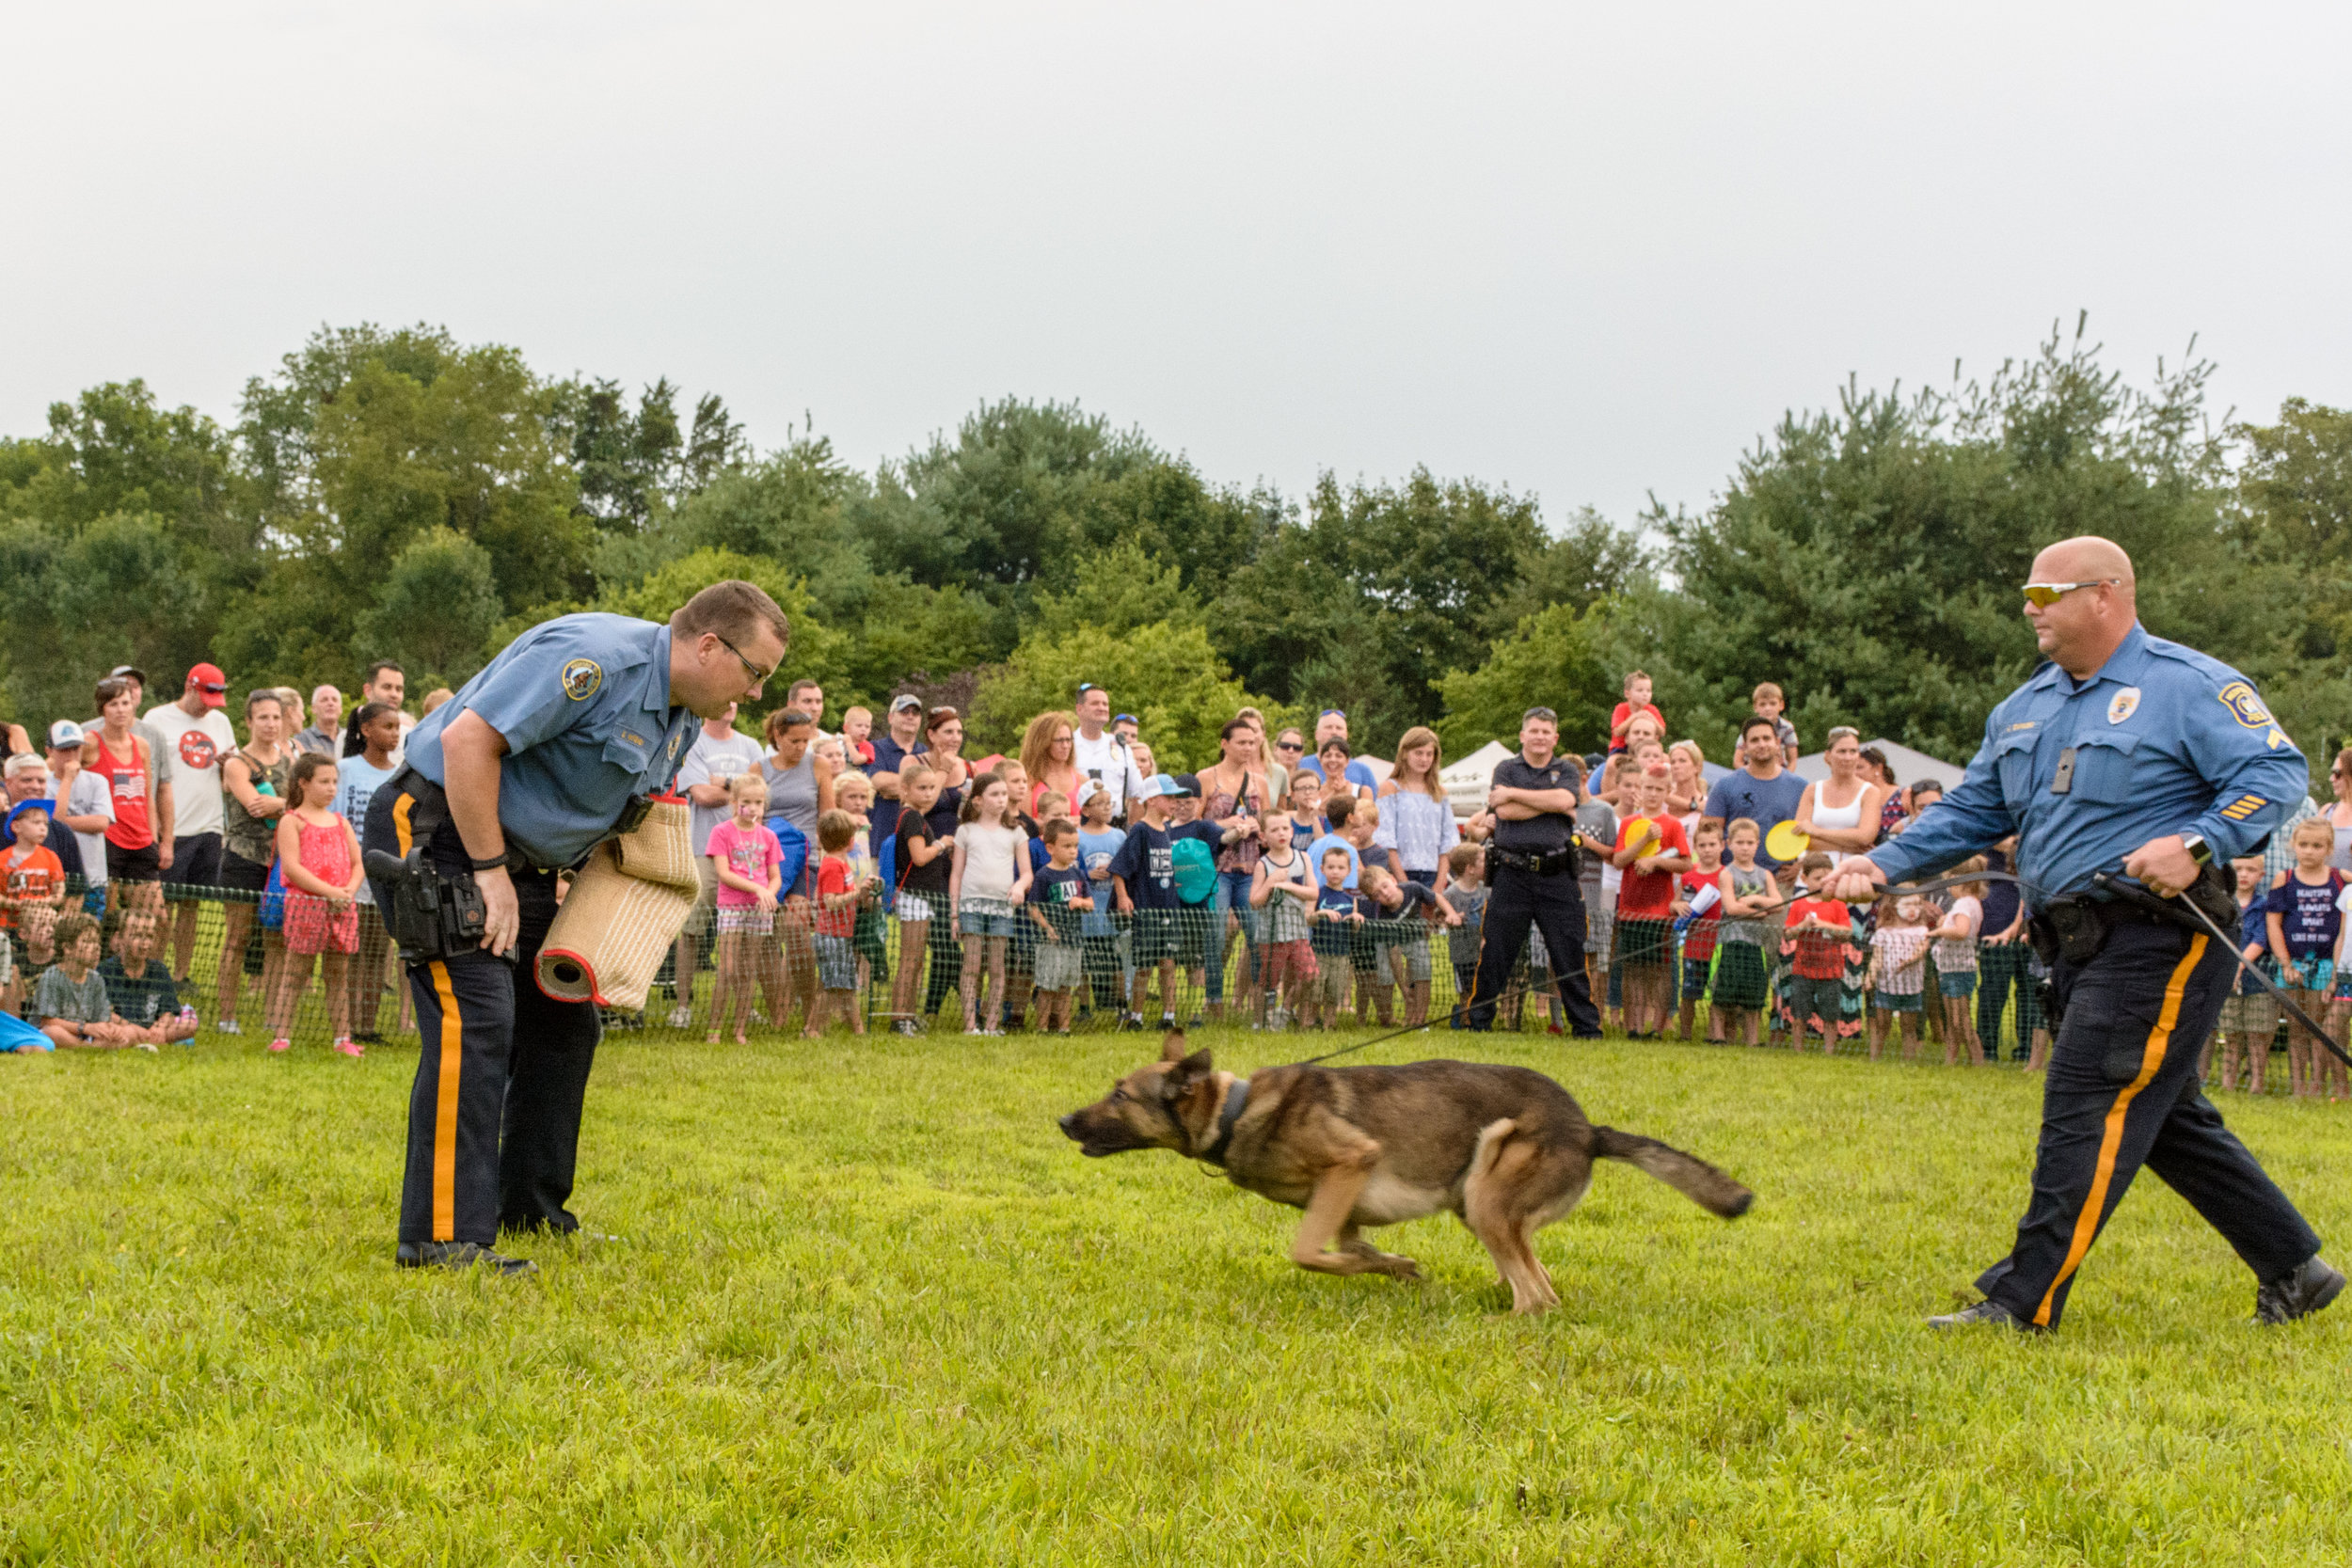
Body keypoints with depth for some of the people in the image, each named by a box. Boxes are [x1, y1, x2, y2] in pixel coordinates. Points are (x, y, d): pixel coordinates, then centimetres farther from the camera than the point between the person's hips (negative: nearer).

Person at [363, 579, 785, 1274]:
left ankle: (529, 1211, 22)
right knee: (475, 1018, -20)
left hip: (514, 853, 10)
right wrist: (490, 871, -25)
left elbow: (639, 818, 23)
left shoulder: (679, 718, 9)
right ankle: (445, 1236, -21)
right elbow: (468, 739, -28)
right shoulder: (597, 659, -23)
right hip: (434, 830, -10)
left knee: (563, 1023, 12)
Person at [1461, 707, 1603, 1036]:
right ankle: (1477, 1019, 12)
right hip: (1512, 873, -1)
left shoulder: (1566, 770, 12)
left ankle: (1586, 1025, 8)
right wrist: (1551, 806, -4)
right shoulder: (1506, 769, 9)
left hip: (1556, 874, 1)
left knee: (1570, 953, 1)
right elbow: (1505, 812, -8)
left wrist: (1513, 793, -6)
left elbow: (1564, 799, -10)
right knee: (1495, 953, 2)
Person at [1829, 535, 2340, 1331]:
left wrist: (2195, 845, -26)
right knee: (2165, 1116, 14)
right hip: (2084, 940, 9)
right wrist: (1883, 863, 2)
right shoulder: (2026, 706, 16)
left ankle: (2023, 1302, -9)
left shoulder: (2189, 685, -8)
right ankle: (2294, 1269, 26)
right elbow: (1971, 812, 16)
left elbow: (2277, 772, -14)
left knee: (2088, 1110, -11)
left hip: (2162, 940, -9)